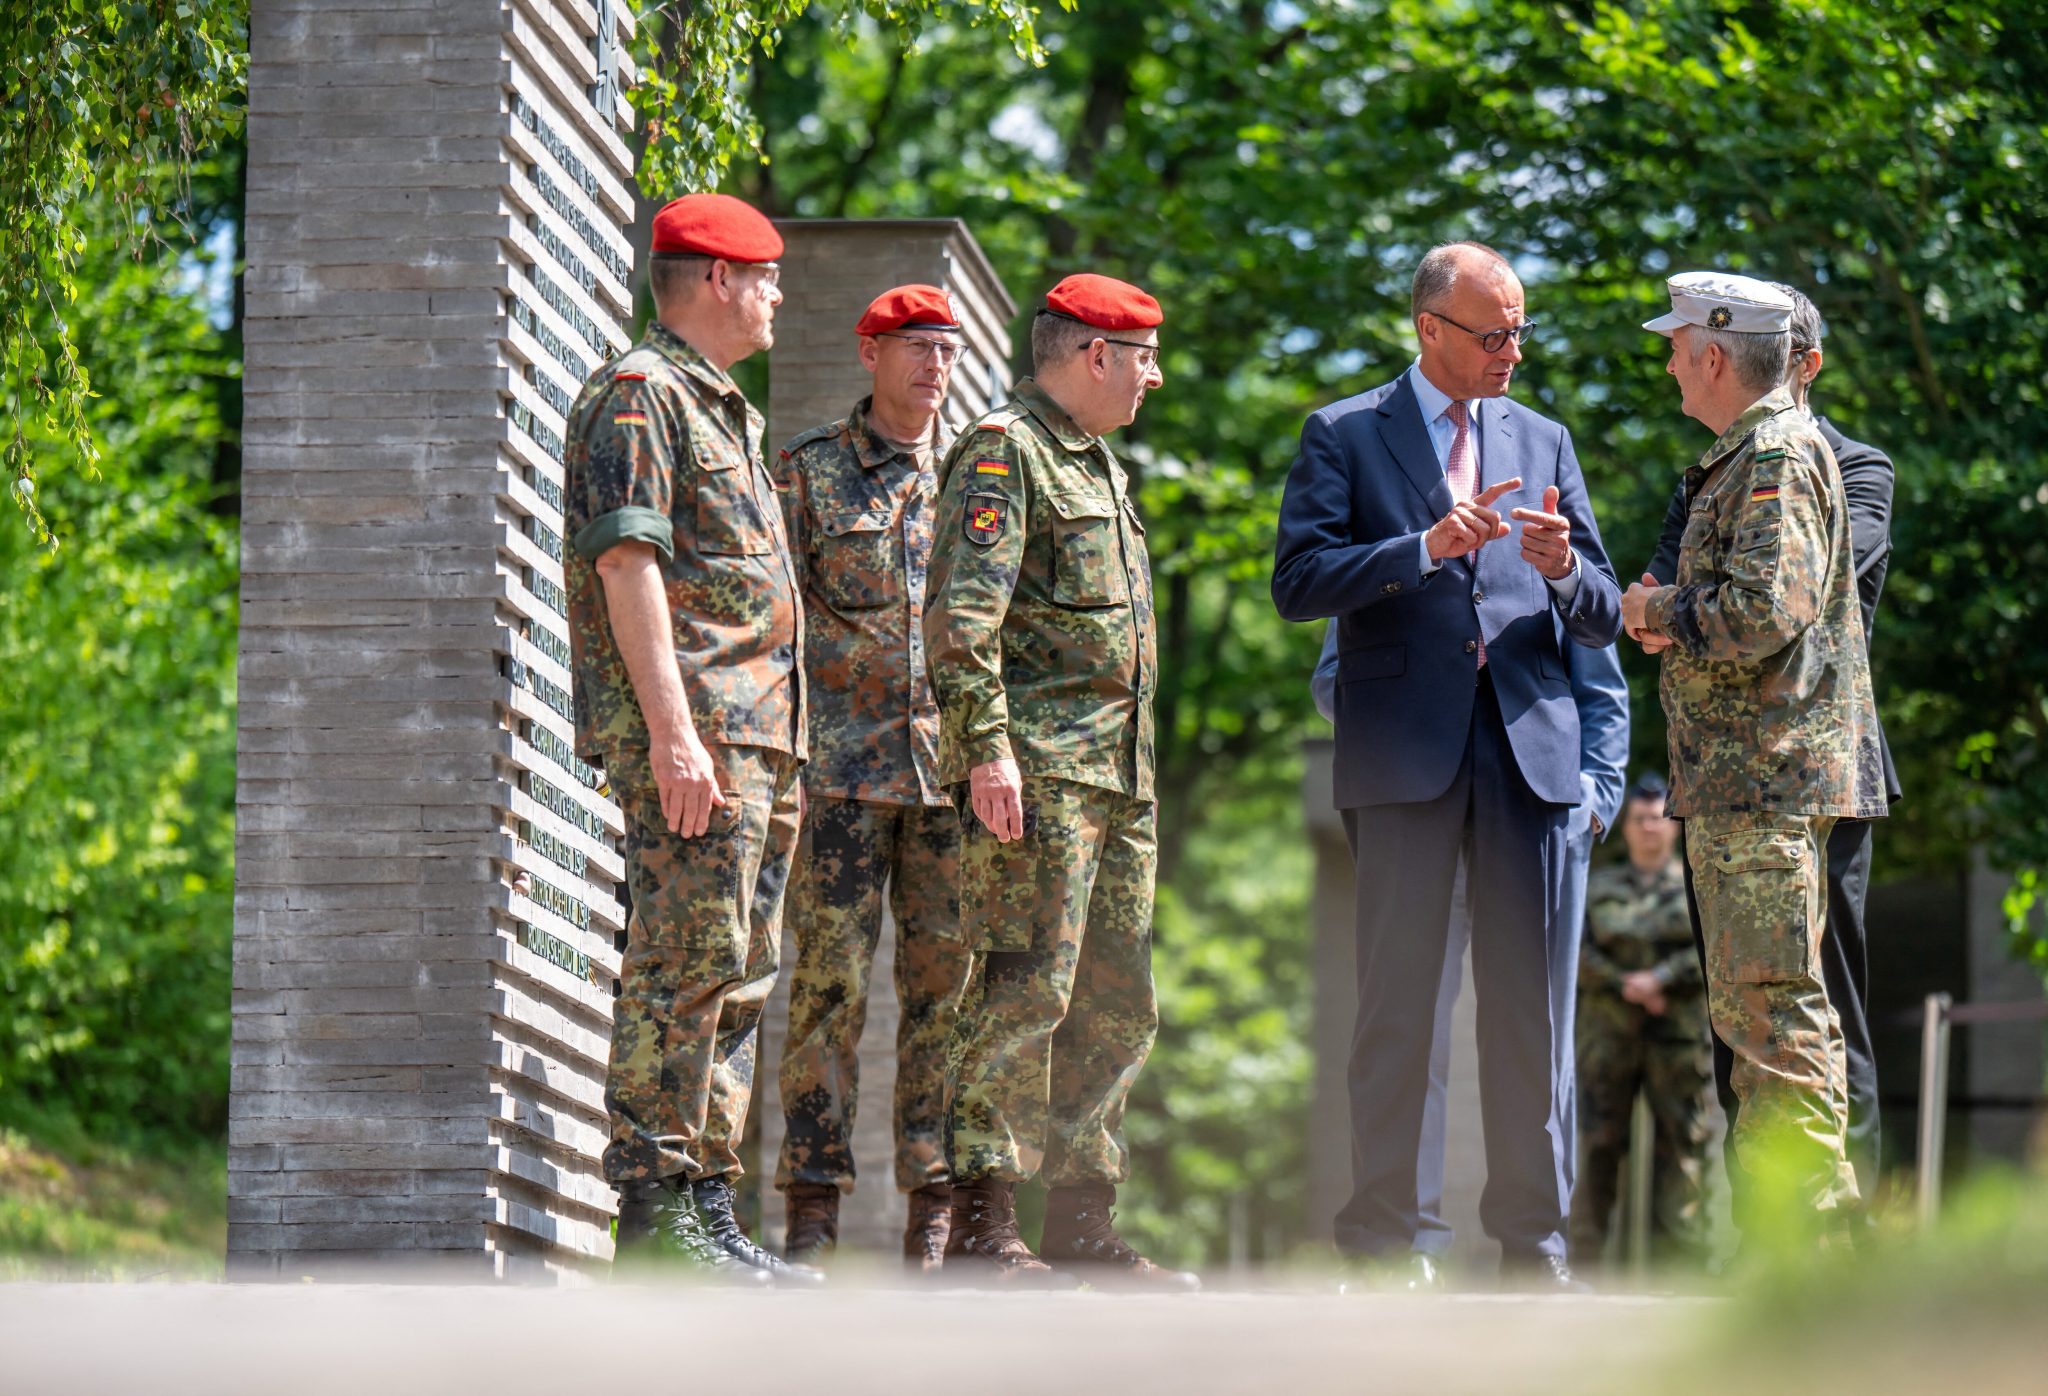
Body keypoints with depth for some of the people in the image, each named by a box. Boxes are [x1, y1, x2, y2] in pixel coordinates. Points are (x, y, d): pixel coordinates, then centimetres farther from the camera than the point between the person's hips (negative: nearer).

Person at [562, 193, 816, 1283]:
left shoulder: (722, 410, 25)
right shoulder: (638, 394, -5)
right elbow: (626, 560, -15)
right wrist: (673, 730, -23)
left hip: (754, 740, 10)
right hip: (691, 730, -10)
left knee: (739, 976, 8)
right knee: (686, 961, -14)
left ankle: (706, 1208, 10)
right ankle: (653, 1205, -15)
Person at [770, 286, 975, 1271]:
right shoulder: (809, 470, 5)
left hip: (953, 767, 3)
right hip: (843, 764, -3)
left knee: (948, 983, 1)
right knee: (831, 977, -6)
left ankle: (937, 1208, 5)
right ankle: (813, 1207, -4)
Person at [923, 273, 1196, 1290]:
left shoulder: (1099, 465, 24)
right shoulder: (1003, 453, -6)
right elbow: (962, 616, -16)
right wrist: (986, 747, -24)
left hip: (1120, 770, 10)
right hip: (1038, 768, -10)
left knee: (1118, 1003, 8)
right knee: (1027, 986, -12)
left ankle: (1082, 1222, 12)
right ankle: (981, 1224, -11)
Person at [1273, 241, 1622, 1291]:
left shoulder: (1542, 441, 17)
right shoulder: (1344, 436, 7)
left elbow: (1602, 620, 14)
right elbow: (1297, 580, -6)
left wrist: (1565, 569, -8)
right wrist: (1424, 548, -16)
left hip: (1526, 741, 3)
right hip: (1404, 749, -3)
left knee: (1527, 996, 1)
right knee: (1398, 995, -2)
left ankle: (1532, 1234, 5)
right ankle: (1384, 1234, 2)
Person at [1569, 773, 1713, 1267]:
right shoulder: (1599, 887, 13)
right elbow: (1577, 952, 2)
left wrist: (1659, 979, -16)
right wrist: (1626, 986, -13)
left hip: (1678, 1038, -1)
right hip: (1609, 1035, 1)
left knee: (1681, 1145, -5)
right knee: (1601, 1146, -4)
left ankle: (1676, 1262, -6)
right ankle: (1584, 1258, -2)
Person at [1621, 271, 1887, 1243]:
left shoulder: (1777, 459, -13)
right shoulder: (1744, 458, 20)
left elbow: (1764, 611, -24)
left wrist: (1662, 610, -8)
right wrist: (1670, 620, 9)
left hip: (1766, 775, -11)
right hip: (1739, 780, 11)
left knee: (1772, 1006, -11)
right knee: (1748, 1006, 13)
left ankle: (1805, 1222, -12)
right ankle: (1772, 1223, 16)